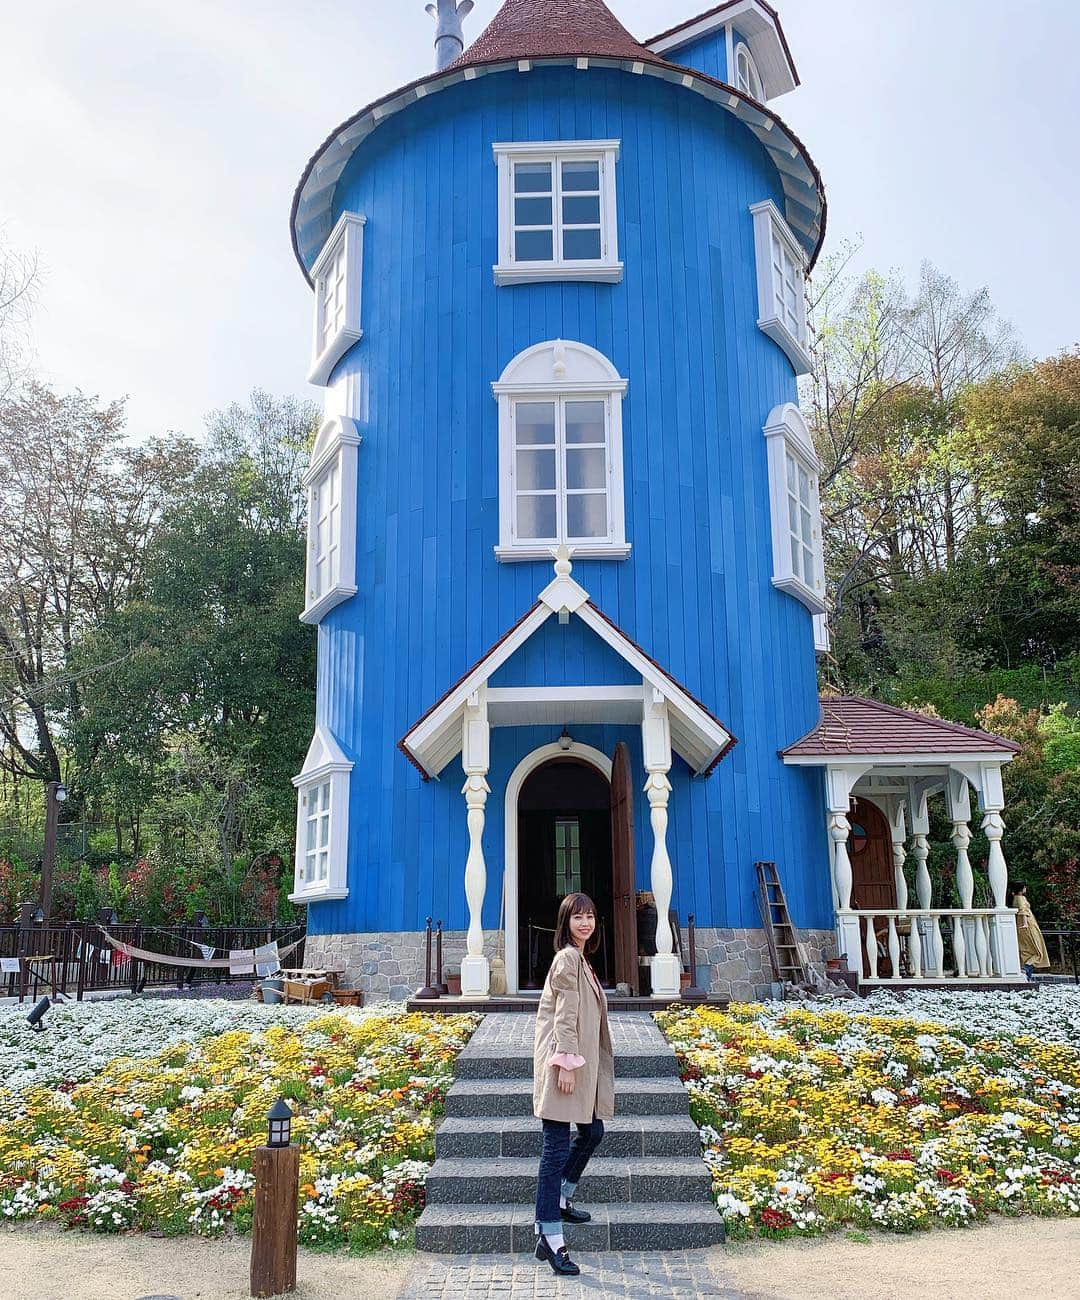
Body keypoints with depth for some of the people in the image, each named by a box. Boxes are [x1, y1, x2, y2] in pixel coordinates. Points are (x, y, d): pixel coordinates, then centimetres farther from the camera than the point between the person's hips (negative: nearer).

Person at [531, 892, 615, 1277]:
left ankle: (560, 1202, 36)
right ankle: (550, 1239, -7)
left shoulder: (580, 960, 17)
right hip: (563, 1063, -10)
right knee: (557, 1149, -9)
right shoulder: (567, 958, -12)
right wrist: (567, 1063, -21)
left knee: (593, 1131, 20)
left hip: (580, 1065, 10)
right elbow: (564, 1016, -18)